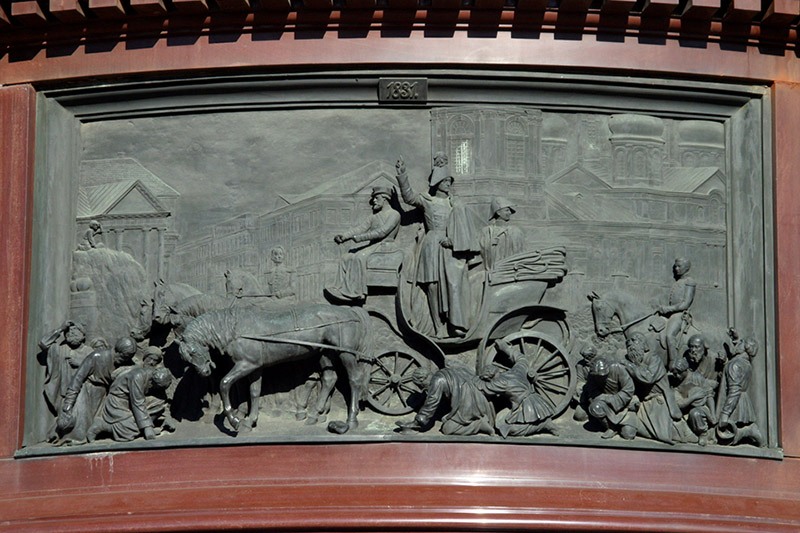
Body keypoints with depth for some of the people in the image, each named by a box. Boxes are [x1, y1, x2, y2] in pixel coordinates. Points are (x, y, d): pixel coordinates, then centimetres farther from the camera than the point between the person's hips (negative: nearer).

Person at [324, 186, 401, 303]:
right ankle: (341, 289, -21)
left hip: (383, 246, -9)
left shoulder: (394, 214, -2)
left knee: (359, 257, -33)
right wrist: (345, 237, -3)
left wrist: (359, 238, -20)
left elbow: (382, 232, -16)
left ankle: (355, 292, -36)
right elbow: (362, 228, 14)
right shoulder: (374, 216, 25)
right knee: (346, 258, -10)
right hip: (372, 245, 9)